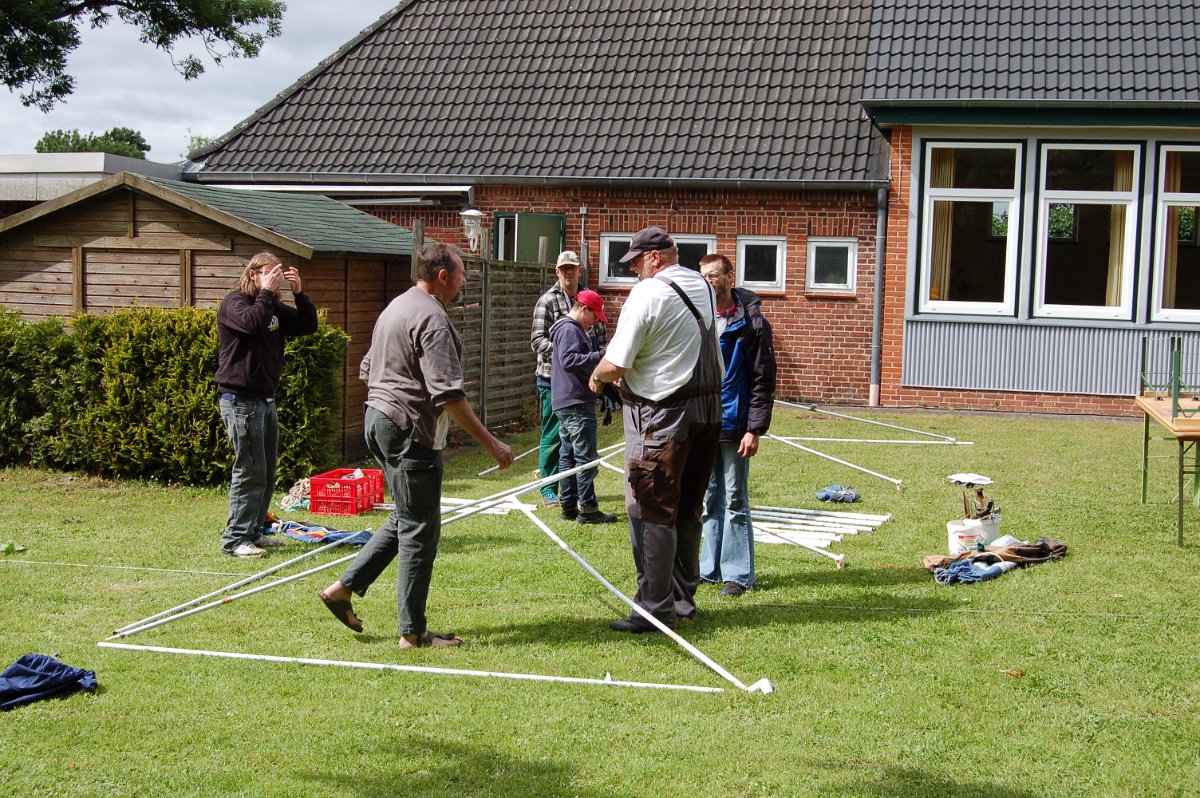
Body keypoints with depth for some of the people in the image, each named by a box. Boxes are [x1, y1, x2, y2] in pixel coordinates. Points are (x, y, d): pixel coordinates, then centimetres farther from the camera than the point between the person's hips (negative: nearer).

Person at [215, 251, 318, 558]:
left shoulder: (274, 307, 15)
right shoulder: (234, 303, -9)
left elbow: (308, 325, 10)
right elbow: (252, 322, -29)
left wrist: (299, 293, -1)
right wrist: (266, 291, -20)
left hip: (265, 399, 9)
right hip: (240, 399, -9)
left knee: (267, 471, 13)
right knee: (250, 471, -10)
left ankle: (254, 531, 22)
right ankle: (234, 539, -6)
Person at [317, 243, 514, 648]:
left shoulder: (395, 307, 15)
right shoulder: (432, 318, -17)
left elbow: (368, 369, 23)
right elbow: (448, 394, -23)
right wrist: (490, 443, -20)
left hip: (377, 419, 10)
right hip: (410, 431, -10)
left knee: (406, 518, 20)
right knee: (419, 529, -2)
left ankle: (343, 588, 19)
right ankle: (413, 632, 5)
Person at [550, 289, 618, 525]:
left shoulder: (573, 329, 21)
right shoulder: (569, 330, -13)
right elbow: (568, 360, -26)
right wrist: (598, 356, -25)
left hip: (566, 403, 11)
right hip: (576, 403, -11)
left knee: (568, 455, 12)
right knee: (586, 457, -8)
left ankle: (568, 506, 17)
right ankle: (587, 509, -5)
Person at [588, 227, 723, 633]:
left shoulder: (648, 292, -14)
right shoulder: (702, 286, 11)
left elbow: (615, 364, -17)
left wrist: (596, 378, 5)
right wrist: (633, 374, 23)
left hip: (662, 414, -8)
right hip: (708, 407, 8)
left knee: (652, 512, -1)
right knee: (687, 510, 16)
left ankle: (655, 608, 1)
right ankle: (683, 598, 25)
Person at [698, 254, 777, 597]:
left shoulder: (751, 323, -7)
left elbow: (763, 381, -7)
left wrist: (755, 429, -12)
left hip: (733, 427, -5)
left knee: (735, 502, 2)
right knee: (710, 500, 13)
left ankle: (738, 574, 10)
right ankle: (710, 567, 22)